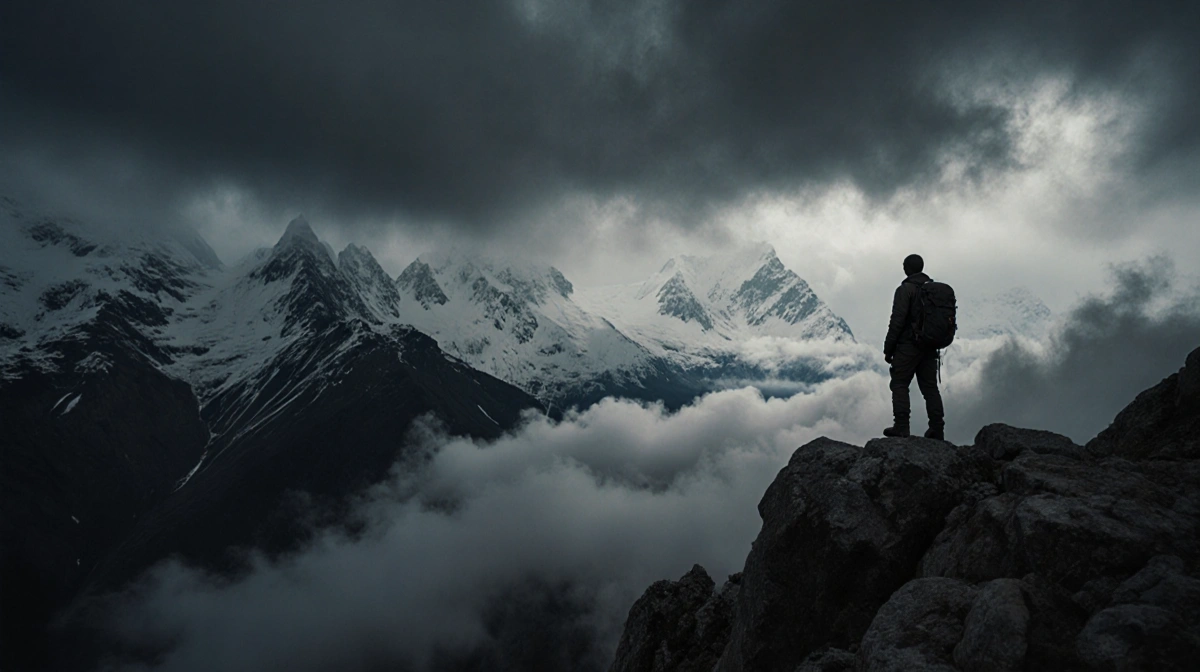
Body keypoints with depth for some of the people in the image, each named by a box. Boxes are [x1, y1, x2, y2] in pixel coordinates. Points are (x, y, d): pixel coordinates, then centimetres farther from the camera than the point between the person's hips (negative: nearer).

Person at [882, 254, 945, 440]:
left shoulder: (905, 290, -10)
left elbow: (897, 321, -16)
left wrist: (888, 349, -10)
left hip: (907, 347, -7)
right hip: (929, 347, 7)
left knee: (899, 384, 0)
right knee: (930, 387, 9)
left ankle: (901, 426, -7)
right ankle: (937, 428, 8)